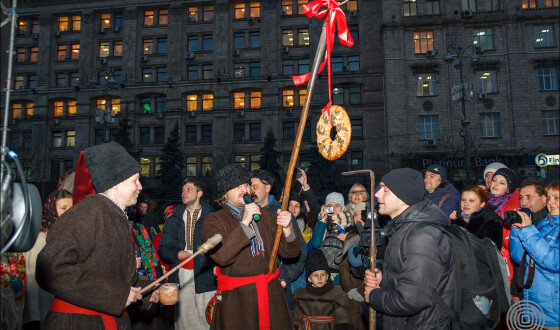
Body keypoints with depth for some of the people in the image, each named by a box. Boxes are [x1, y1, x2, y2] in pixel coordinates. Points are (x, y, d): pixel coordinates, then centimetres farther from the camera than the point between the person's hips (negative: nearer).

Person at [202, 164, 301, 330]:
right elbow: (221, 256, -21)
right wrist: (244, 223, -21)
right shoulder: (213, 221, -2)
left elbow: (290, 252, 5)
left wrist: (287, 228, -14)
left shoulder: (264, 215, 10)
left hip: (272, 295, 4)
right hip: (236, 300, -3)